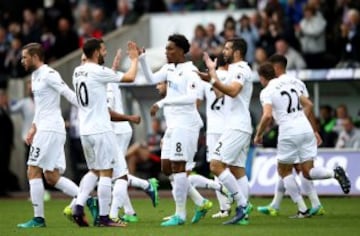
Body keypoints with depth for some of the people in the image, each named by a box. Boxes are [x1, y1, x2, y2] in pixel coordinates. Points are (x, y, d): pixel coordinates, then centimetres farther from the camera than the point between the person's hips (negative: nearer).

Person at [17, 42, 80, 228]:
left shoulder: (49, 74, -12)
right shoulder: (35, 76, 19)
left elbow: (70, 95, -17)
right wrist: (33, 128, 21)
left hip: (50, 130, -10)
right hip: (45, 129, 10)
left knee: (33, 172, -7)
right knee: (52, 177, 7)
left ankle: (38, 218, -4)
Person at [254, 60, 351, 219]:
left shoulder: (267, 92, -3)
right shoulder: (292, 83, 17)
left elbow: (267, 115, -17)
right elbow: (308, 105, 16)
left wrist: (258, 134, -2)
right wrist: (315, 130, 21)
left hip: (288, 132, -6)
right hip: (306, 129, 6)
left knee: (284, 171, 13)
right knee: (308, 172, 10)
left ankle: (302, 210, 7)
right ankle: (335, 173, -19)